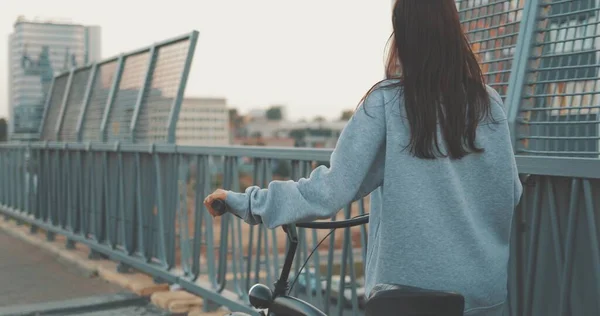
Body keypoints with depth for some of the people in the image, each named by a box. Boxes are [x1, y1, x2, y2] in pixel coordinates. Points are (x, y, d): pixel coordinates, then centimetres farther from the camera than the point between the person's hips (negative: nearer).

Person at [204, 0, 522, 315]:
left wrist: (245, 202, -9)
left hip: (409, 286, -3)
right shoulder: (488, 103, -2)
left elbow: (330, 190, -16)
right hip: (484, 289, 3)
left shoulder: (386, 102, -11)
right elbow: (511, 195, 4)